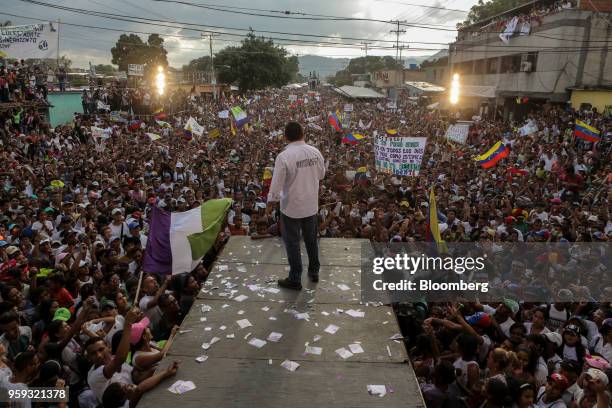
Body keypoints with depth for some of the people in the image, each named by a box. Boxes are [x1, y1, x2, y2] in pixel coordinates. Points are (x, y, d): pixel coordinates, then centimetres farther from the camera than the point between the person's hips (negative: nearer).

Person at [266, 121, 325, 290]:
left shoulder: (283, 157, -21)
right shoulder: (315, 152, -6)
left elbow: (276, 185, -17)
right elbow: (321, 175, 9)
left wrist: (269, 205, -3)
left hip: (291, 207, -5)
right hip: (311, 205, 5)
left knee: (292, 243, 9)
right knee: (311, 239, 22)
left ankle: (295, 280, 21)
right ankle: (314, 272, 37)